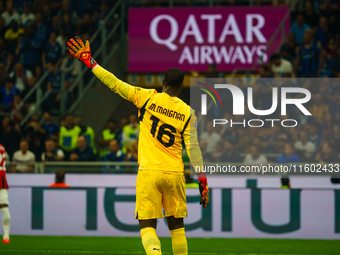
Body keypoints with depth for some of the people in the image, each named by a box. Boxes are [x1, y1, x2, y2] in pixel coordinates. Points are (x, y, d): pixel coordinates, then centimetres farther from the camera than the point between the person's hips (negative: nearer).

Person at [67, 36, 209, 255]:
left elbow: (115, 84, -2)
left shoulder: (148, 98, -2)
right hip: (174, 174, 2)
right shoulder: (188, 113, 2)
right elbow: (193, 148, -3)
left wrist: (90, 62, 5)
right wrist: (203, 181, 0)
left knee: (147, 226, -1)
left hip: (149, 172, -2)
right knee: (177, 226, 15)